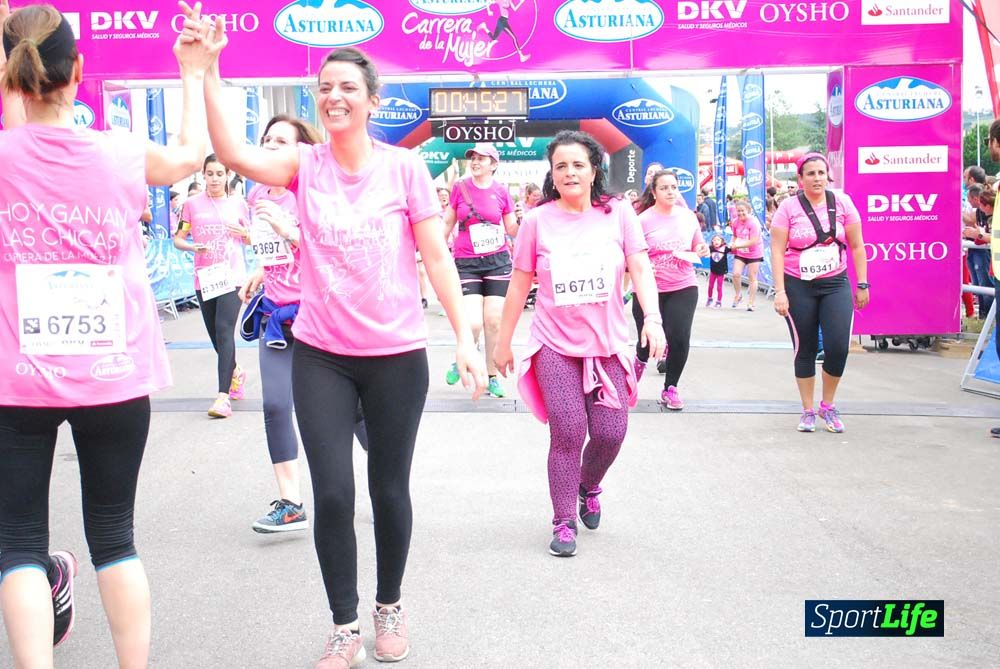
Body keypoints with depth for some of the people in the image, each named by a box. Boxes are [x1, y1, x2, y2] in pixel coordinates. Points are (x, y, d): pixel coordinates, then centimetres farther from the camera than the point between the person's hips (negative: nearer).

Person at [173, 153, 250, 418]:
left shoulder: (238, 203, 6)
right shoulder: (192, 204, 6)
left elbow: (252, 239, 16)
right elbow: (178, 239, 7)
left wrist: (244, 233, -7)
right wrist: (192, 247, -14)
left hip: (232, 275, -2)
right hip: (204, 277, 3)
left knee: (224, 329, -15)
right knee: (215, 333, 11)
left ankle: (223, 395, -17)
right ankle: (235, 372, 40)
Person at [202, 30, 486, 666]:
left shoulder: (404, 167, -4)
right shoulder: (305, 164, 0)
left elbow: (438, 259, -3)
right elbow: (234, 152, -18)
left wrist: (465, 339, -7)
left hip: (397, 356, -1)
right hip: (320, 356, 1)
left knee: (390, 490, 12)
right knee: (332, 495, 0)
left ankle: (390, 606, 35)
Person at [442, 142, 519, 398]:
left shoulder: (501, 191, 2)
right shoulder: (460, 188, 1)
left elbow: (513, 230, 7)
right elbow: (448, 223, 10)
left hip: (498, 261, 1)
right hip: (467, 263, -1)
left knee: (494, 322, 2)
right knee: (473, 324, -12)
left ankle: (492, 376, 17)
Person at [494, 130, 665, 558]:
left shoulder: (618, 213, 1)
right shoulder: (538, 220, 0)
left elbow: (640, 268, -3)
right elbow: (519, 285, 5)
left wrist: (652, 317, -18)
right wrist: (503, 342, 8)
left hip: (608, 344, 1)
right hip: (555, 345, -1)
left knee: (610, 433, 0)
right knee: (567, 432, -7)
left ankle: (588, 486, 34)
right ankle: (563, 522, 9)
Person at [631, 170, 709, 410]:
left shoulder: (688, 216, 6)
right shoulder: (643, 220, -7)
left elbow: (698, 247, 19)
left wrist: (702, 250, -2)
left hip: (684, 287, 3)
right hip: (649, 289, -2)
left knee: (680, 338, -6)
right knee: (649, 340, 2)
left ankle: (670, 388, 17)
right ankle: (640, 360, 41)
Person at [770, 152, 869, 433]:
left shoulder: (842, 202, 0)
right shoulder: (789, 207, -6)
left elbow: (856, 246, 6)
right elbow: (777, 251, -8)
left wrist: (862, 284, 4)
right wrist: (779, 291, -14)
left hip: (836, 284, 1)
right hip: (798, 286, -1)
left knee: (838, 347, -9)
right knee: (805, 350, 6)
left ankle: (828, 405, 15)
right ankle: (808, 411, 20)